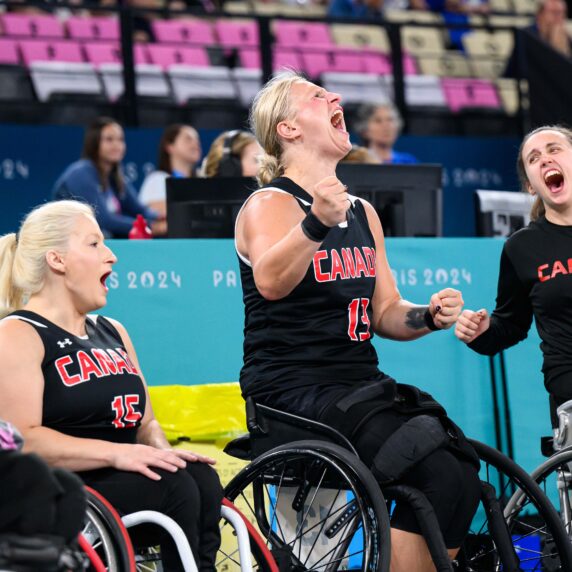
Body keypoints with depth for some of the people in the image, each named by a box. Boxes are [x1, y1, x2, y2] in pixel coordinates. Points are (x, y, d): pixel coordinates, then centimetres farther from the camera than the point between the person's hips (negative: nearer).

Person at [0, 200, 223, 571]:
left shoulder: (112, 333, 22)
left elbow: (144, 421, 21)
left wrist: (161, 451, -4)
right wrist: (115, 453, -25)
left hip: (126, 483, 7)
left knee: (202, 478, -22)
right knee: (173, 486, -29)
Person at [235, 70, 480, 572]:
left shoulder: (363, 213, 18)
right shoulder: (271, 204, -5)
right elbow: (271, 282, -27)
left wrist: (428, 316, 1)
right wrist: (316, 224, -44)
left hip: (359, 382, 7)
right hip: (293, 389, -7)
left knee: (464, 470, -16)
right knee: (435, 475, -25)